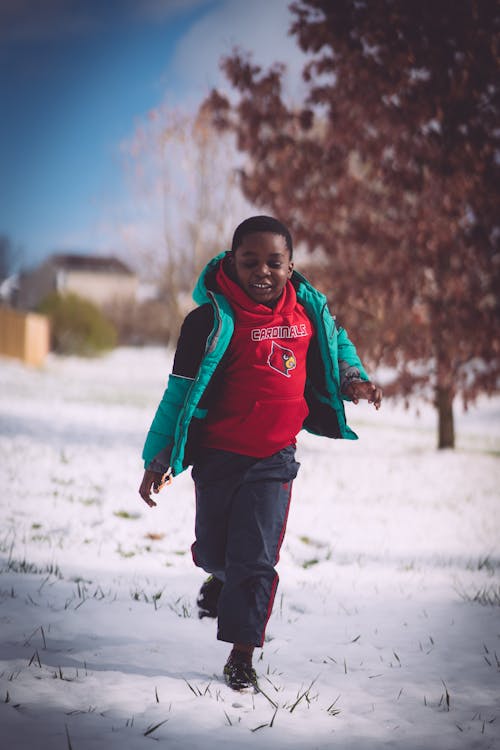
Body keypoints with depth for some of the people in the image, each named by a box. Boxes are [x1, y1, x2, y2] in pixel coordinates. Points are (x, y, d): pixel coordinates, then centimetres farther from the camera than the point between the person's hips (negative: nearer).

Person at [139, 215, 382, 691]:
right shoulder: (213, 320, -14)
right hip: (219, 455, -1)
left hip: (275, 458, 1)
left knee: (257, 558, -5)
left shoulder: (307, 310, -2)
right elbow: (182, 391, -9)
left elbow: (334, 341, 22)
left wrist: (353, 380, 2)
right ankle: (222, 577, 50)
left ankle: (241, 655, 8)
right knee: (212, 550, 13)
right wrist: (158, 459, -9)